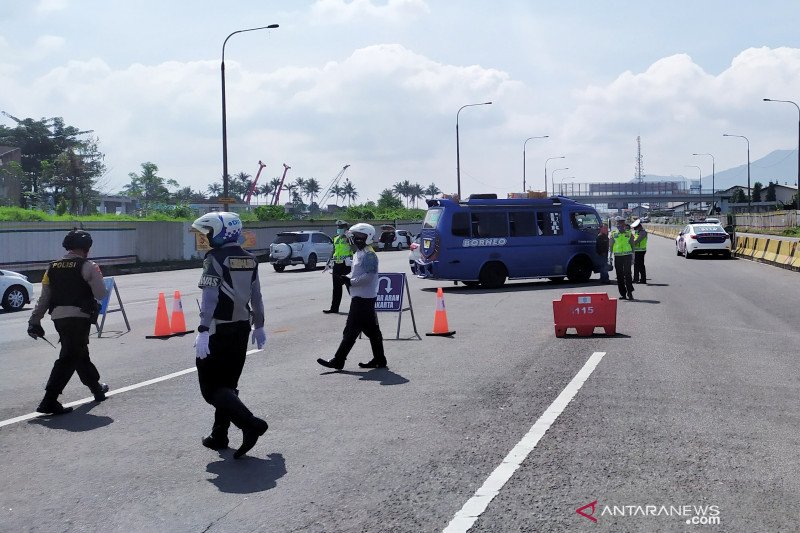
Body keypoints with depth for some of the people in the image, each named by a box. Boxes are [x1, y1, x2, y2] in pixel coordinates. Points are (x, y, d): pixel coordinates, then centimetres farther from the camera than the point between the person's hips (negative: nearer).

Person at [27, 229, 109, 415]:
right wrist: (96, 276, 13)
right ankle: (49, 401, -12)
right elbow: (101, 294, -6)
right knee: (69, 358, -5)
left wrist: (34, 321, 12)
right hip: (79, 317, -7)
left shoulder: (53, 268, 11)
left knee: (80, 353, 22)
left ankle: (97, 388, 40)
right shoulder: (88, 267, -8)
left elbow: (44, 298, 10)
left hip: (58, 318, 7)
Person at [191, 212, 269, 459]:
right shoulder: (250, 260, 8)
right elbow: (256, 297, 13)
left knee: (211, 387, -1)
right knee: (228, 384, 16)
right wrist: (259, 326, 21)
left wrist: (202, 331, -23)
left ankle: (251, 424, -15)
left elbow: (210, 299, -20)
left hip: (219, 330, -7)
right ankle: (219, 435, 22)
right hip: (241, 328, 7)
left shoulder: (215, 259, -13)